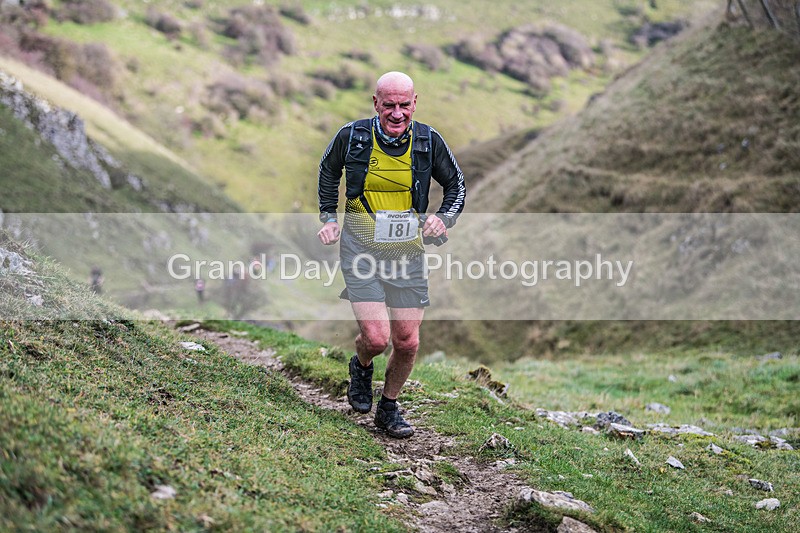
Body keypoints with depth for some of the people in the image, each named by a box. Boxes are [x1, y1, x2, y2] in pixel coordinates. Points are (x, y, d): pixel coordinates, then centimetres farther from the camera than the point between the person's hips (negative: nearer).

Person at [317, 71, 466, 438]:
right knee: (376, 337, -15)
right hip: (361, 249, -2)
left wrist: (444, 218, -8)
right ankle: (361, 368, 23)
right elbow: (328, 170, 13)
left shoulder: (428, 140, -6)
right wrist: (328, 218, 7)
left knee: (407, 342, 2)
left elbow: (456, 184, 10)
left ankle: (389, 408, 28)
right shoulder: (352, 136, -9)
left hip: (407, 252, 2)